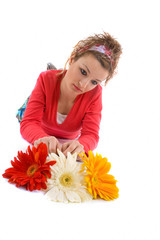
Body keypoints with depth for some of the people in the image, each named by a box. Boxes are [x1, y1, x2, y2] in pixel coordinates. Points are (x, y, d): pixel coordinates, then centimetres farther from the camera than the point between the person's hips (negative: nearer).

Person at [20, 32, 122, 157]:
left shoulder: (94, 93, -22)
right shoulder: (46, 79, -22)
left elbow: (91, 135, -26)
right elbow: (28, 123, -27)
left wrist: (80, 146, -52)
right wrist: (43, 139, -52)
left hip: (69, 146, 0)